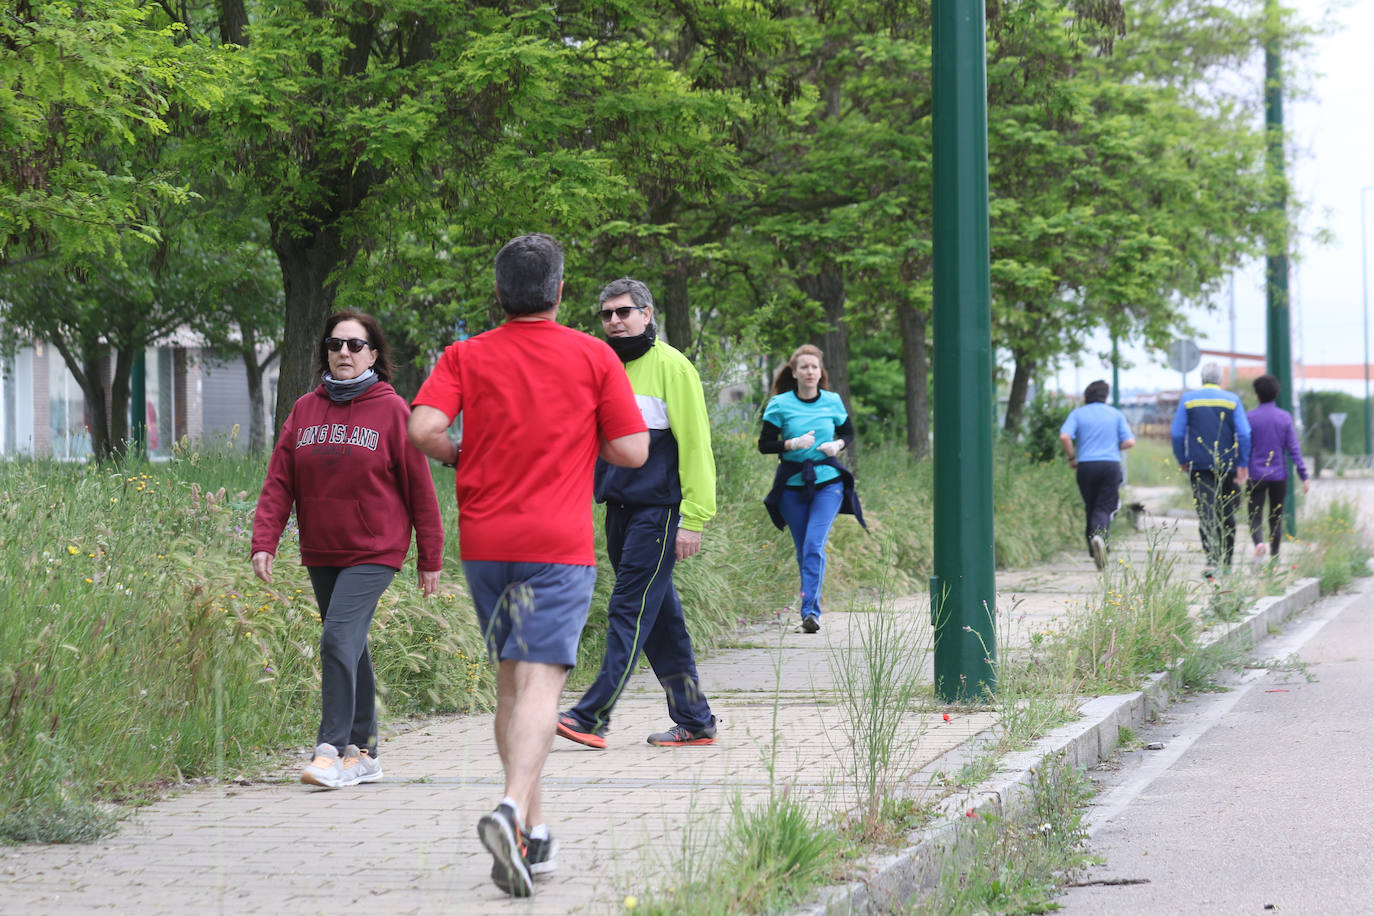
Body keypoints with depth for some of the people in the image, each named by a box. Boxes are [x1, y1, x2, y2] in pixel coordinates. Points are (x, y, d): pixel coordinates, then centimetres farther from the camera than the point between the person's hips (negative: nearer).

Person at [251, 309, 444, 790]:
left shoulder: (391, 409, -5)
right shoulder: (305, 410, 7)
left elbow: (419, 487, -2)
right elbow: (279, 481, 4)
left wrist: (430, 557, -1)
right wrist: (264, 542, -7)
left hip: (374, 552, -5)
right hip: (321, 553, 5)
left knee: (339, 640, -18)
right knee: (350, 650, 11)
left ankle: (332, 750, -16)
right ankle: (362, 752, 19)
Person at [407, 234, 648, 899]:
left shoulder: (466, 357, 4)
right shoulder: (593, 357, 0)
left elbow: (423, 427, -11)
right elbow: (632, 450, -2)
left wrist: (457, 455, 9)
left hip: (483, 541, 3)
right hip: (559, 545, -3)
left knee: (511, 680, 15)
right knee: (540, 682, -11)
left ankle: (534, 835, 18)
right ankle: (512, 810, -33)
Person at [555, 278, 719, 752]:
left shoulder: (670, 366, -6)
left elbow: (695, 445, -10)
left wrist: (693, 519, -15)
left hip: (657, 511, -7)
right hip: (619, 510, 7)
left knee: (630, 610, -10)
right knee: (659, 615, 9)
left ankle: (593, 716, -16)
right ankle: (694, 720, 15)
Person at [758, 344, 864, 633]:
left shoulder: (832, 402, 4)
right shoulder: (780, 404, -1)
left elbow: (849, 434, 18)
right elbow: (764, 444, -1)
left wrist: (837, 445, -4)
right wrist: (793, 444, -17)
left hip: (828, 482, -1)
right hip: (792, 486, 1)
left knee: (814, 545, -15)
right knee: (803, 550, 7)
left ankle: (810, 610, -18)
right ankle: (811, 609, 21)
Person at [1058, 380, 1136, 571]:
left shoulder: (1077, 413, 6)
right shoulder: (1115, 414, 10)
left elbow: (1064, 437, -10)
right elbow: (1129, 441, 2)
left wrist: (1072, 458, 4)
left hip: (1086, 466, 0)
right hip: (1111, 465, 0)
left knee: (1091, 509, 13)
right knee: (1104, 509, -4)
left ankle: (1095, 552, 15)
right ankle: (1099, 536, -34)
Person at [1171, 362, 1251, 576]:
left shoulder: (1188, 399, 2)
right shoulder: (1232, 400, 1)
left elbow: (1176, 433, -1)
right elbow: (1244, 434, -6)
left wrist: (1182, 461, 9)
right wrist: (1243, 464, -3)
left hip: (1199, 466, -1)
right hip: (1227, 467, 1)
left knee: (1206, 513, -8)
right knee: (1227, 515, 14)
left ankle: (1212, 560, -27)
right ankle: (1226, 562, 21)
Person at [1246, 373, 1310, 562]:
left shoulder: (1250, 418, -5)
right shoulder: (1285, 417, -1)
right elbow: (1294, 449, -4)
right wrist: (1304, 476, -2)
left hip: (1256, 476, -2)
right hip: (1279, 476, 2)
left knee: (1255, 517, 0)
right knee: (1276, 517, 14)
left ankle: (1259, 543, -29)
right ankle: (1274, 558, 15)